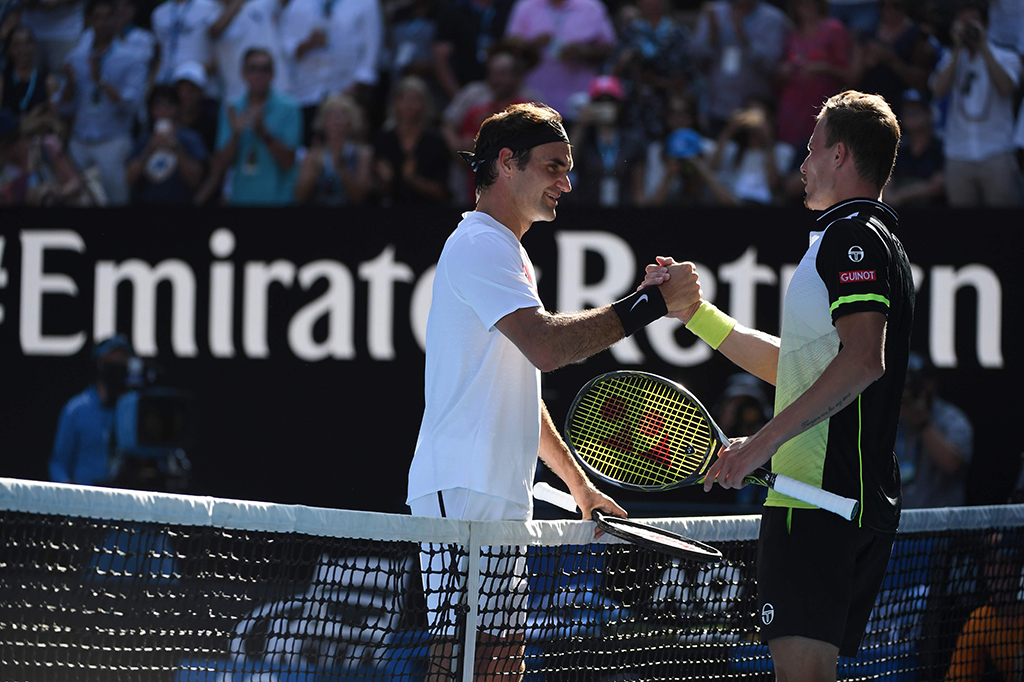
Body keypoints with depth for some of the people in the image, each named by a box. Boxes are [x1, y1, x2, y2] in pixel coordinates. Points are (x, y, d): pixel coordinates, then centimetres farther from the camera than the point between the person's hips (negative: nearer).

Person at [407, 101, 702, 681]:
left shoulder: (508, 253, 25)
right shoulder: (479, 246, -8)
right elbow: (546, 345, -24)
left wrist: (579, 483, 30)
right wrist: (652, 303, -22)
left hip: (503, 500, 10)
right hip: (464, 493, -10)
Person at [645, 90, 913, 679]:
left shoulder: (850, 237, -8)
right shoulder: (880, 243, 25)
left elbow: (863, 360, -24)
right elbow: (789, 365, 33)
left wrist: (765, 442, -26)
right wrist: (696, 312, 31)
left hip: (818, 496, -10)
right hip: (867, 501, 10)